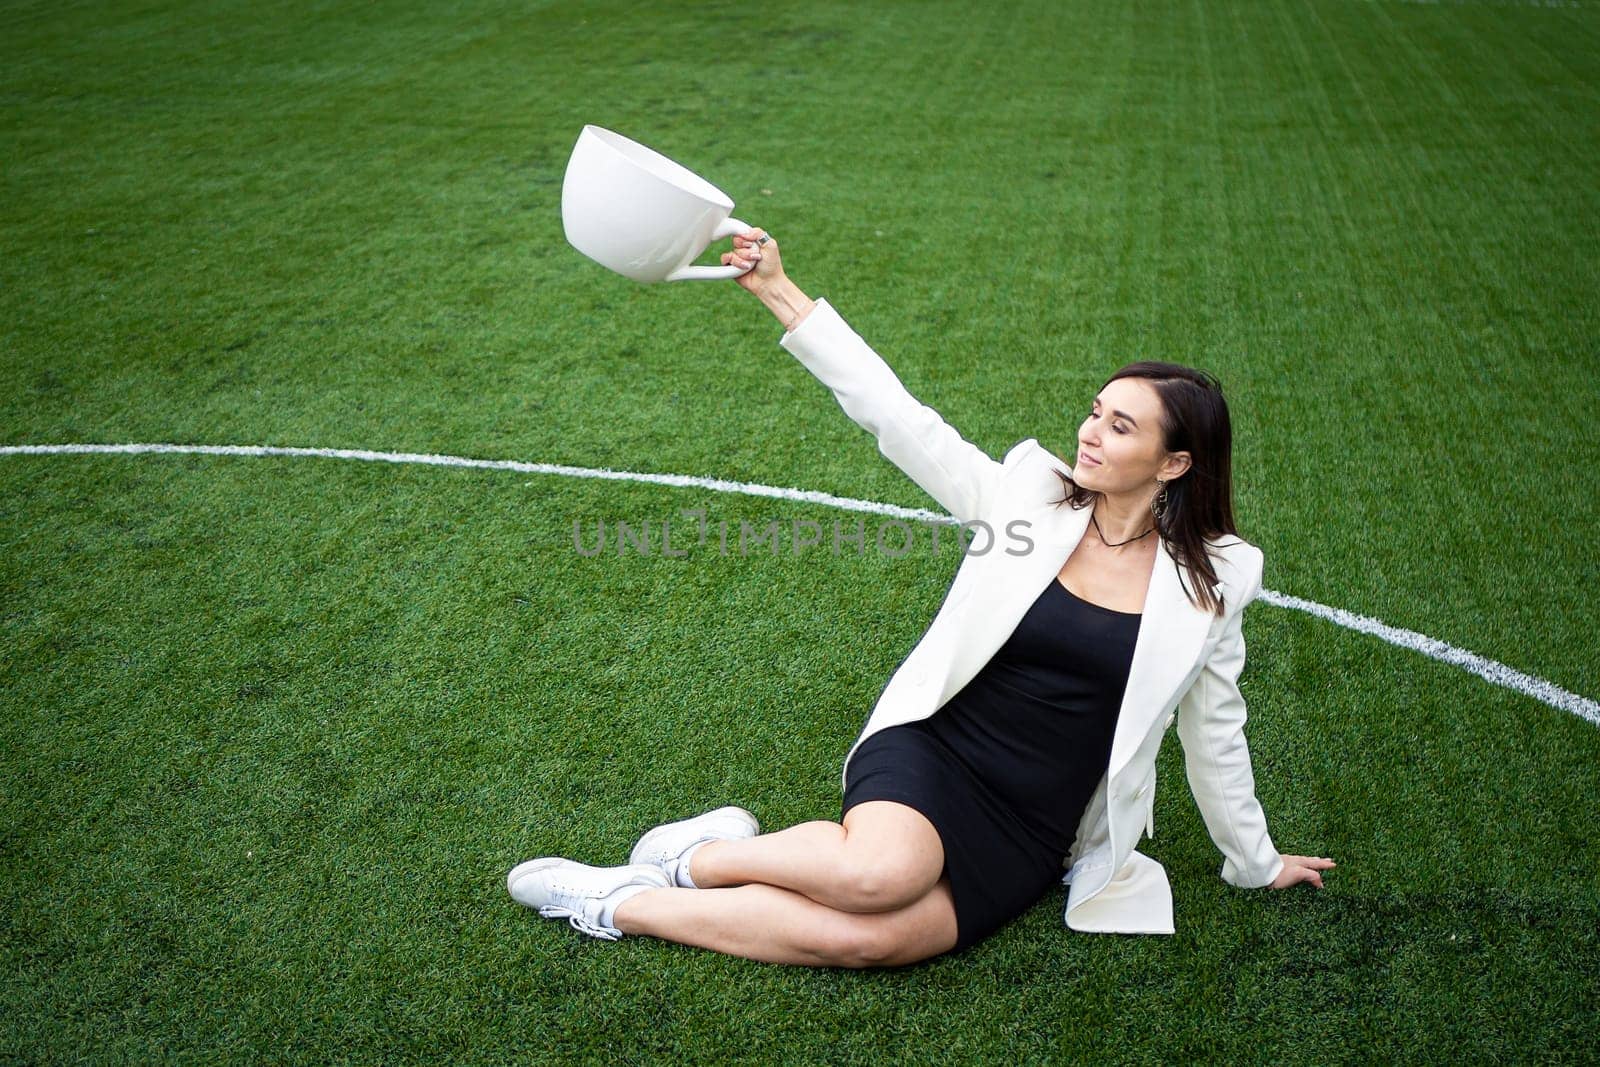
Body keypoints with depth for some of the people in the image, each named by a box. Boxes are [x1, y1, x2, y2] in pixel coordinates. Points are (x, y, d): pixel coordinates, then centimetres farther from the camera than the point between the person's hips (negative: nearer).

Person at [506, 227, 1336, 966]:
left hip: (1029, 834, 1)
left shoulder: (1209, 583, -1)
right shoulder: (1031, 494, -3)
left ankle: (627, 906, -10)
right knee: (879, 874, -36)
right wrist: (777, 291, -16)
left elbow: (1214, 728, 12)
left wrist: (1254, 862, 23)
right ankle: (707, 854, -6)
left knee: (866, 938, -27)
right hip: (931, 752, 0)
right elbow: (895, 414, -10)